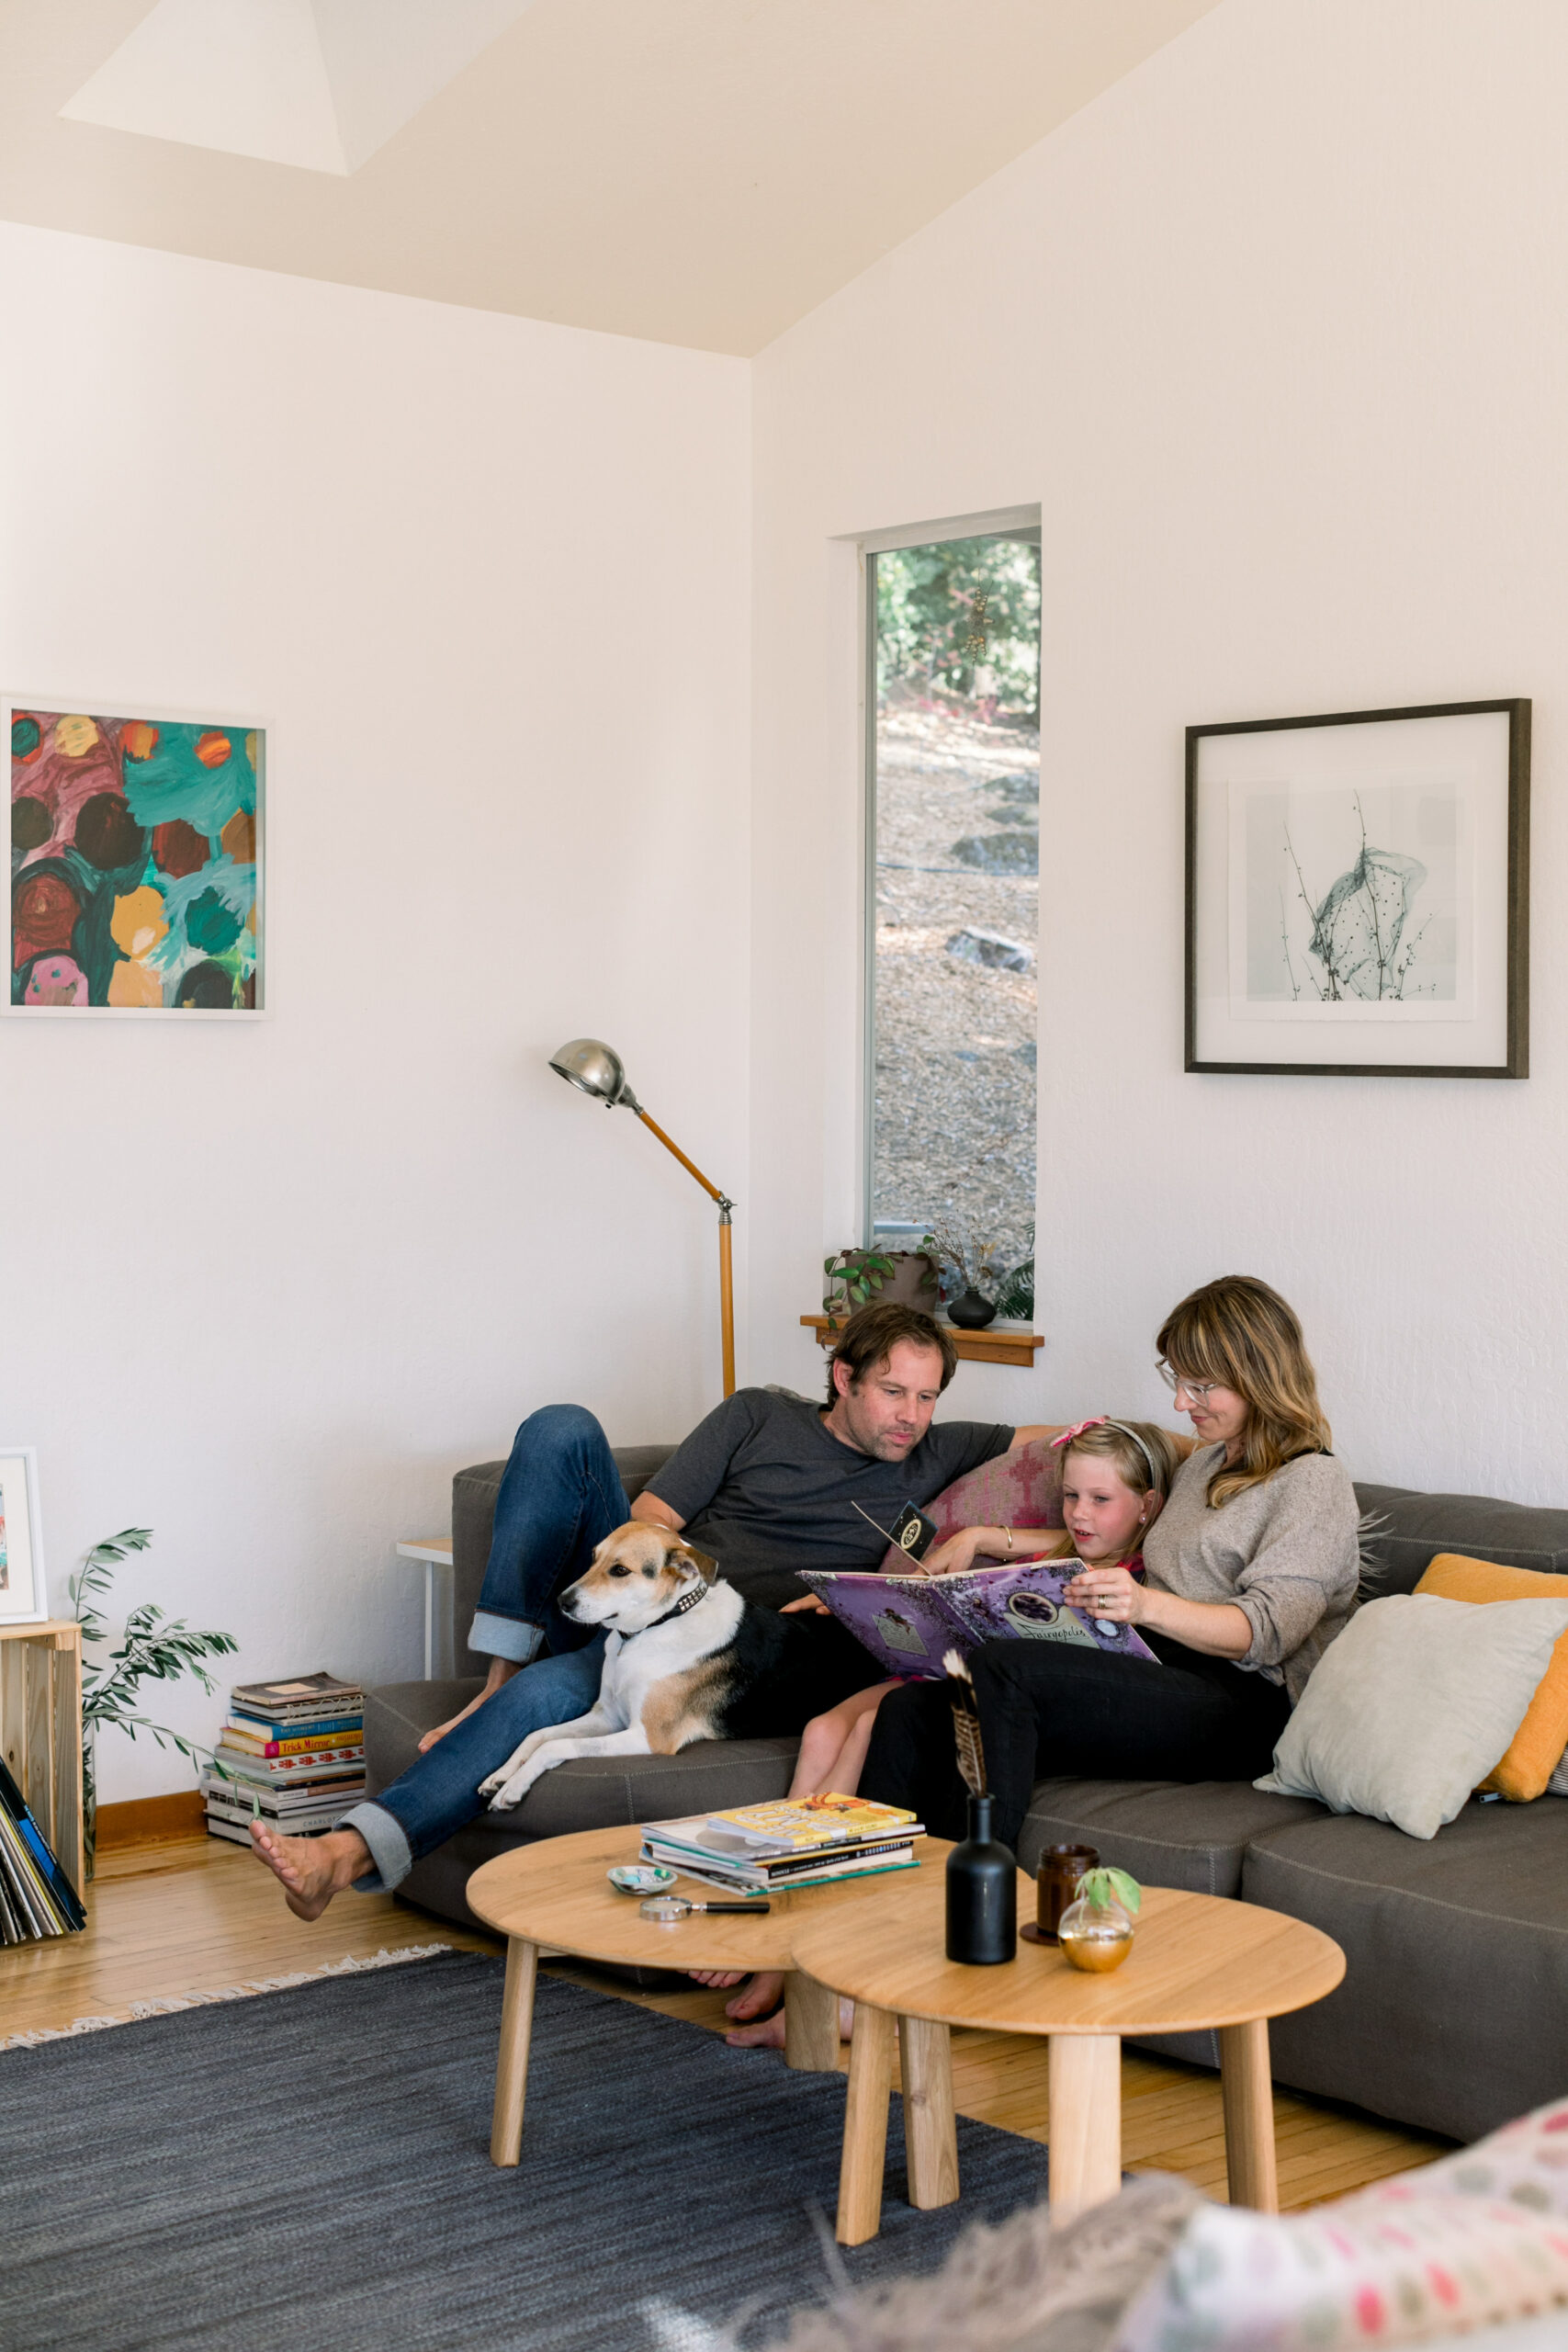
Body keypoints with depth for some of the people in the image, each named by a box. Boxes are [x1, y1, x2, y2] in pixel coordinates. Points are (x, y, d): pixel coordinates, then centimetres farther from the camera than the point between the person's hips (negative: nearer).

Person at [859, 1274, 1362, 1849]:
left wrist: (1146, 1605, -28)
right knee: (909, 1710, -15)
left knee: (1000, 1670, -32)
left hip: (1238, 1702, -8)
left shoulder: (1314, 1482, 1)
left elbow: (1266, 1632, -12)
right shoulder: (1203, 1465, 28)